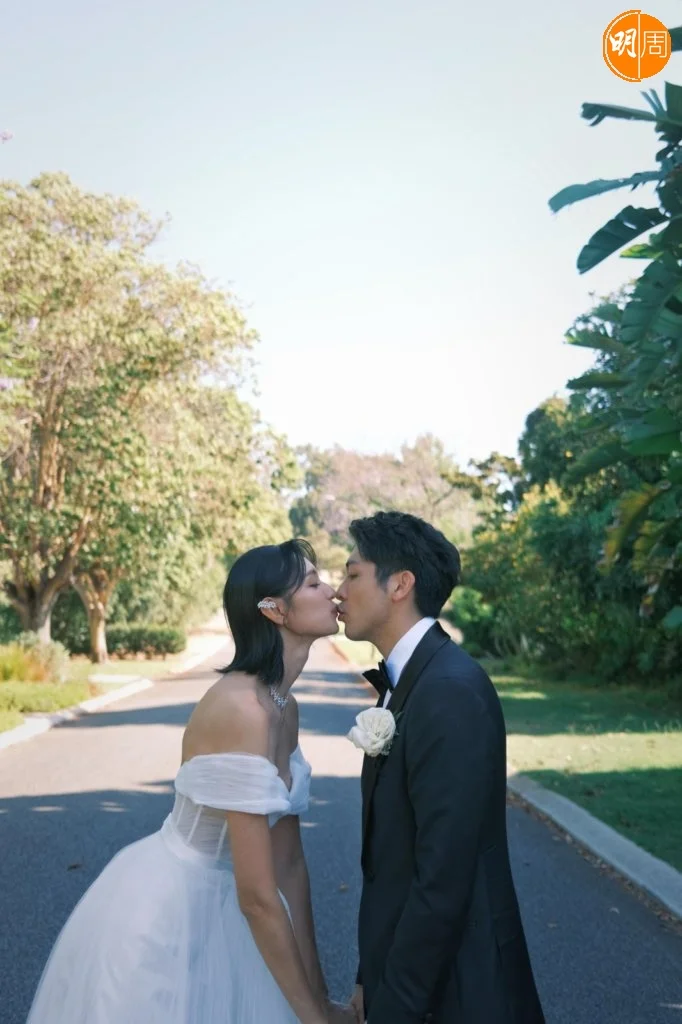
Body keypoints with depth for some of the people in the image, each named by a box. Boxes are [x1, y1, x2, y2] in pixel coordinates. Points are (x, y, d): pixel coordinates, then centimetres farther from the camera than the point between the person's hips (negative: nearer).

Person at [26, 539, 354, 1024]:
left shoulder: (284, 708, -1)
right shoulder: (243, 710, -28)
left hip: (207, 906, 8)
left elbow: (289, 860, 4)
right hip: (162, 913, -8)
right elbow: (257, 895, -25)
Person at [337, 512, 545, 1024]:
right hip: (412, 968, 8)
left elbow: (443, 879, -25)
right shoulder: (409, 681, 6)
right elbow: (395, 854, 8)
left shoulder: (451, 691, -24)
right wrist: (372, 978, 11)